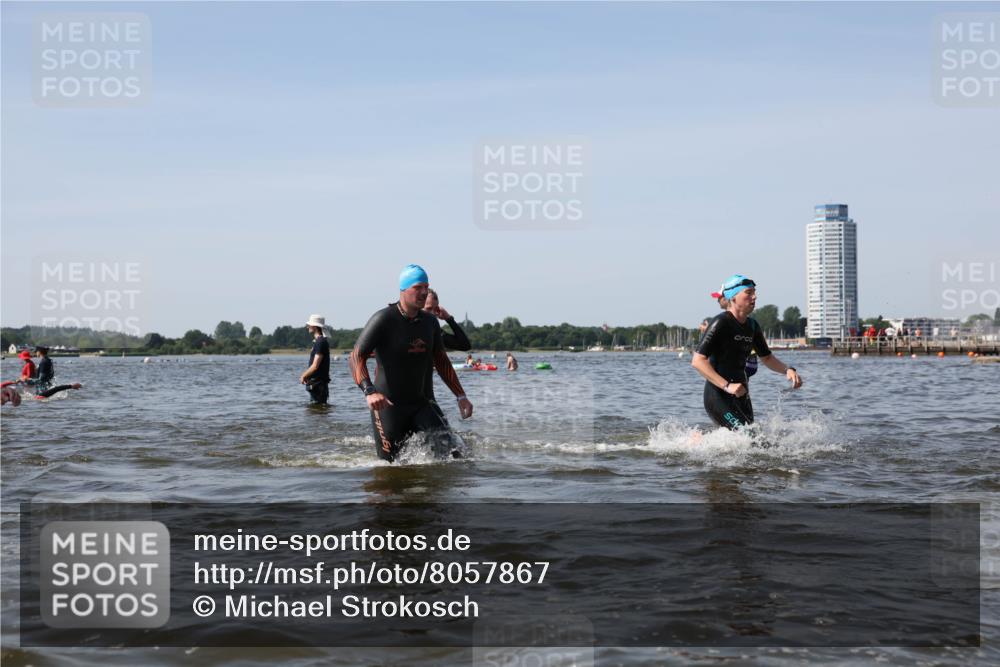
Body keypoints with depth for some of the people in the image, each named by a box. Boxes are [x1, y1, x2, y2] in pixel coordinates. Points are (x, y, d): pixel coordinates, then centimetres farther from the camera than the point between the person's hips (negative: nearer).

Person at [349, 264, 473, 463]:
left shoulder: (430, 322, 6)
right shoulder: (384, 319, -13)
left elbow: (441, 362, 17)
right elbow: (356, 357, -19)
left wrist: (461, 396, 10)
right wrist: (369, 392, -35)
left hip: (420, 403, 5)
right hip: (388, 406, -5)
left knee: (449, 448, -19)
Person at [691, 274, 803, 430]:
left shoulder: (752, 326, 10)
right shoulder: (721, 323, -14)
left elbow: (766, 358, 23)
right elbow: (698, 361, -20)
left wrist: (788, 370, 4)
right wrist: (727, 386, -27)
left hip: (740, 394, 8)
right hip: (719, 397, -8)